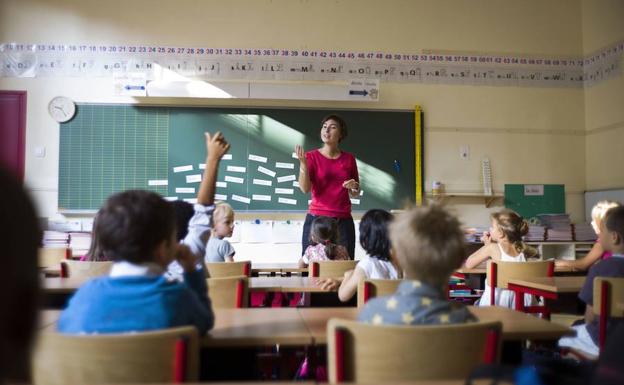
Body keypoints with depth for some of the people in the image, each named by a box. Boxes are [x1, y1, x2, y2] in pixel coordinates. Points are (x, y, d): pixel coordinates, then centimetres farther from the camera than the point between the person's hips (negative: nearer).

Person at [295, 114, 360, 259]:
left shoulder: (349, 158, 8)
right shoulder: (312, 156, 2)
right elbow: (305, 189, -10)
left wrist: (354, 187, -5)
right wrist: (302, 162, -20)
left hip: (343, 221, 2)